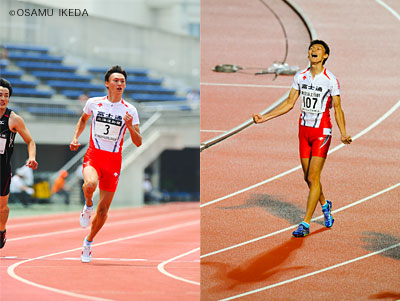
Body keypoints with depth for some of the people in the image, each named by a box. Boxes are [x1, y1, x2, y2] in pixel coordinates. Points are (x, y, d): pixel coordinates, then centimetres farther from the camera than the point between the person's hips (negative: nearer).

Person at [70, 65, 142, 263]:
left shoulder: (130, 111, -1)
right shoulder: (94, 103, 1)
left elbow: (138, 143, -1)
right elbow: (83, 119, 24)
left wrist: (130, 127, -19)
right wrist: (75, 138, 11)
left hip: (113, 160, 1)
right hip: (93, 156, -1)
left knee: (103, 210, 4)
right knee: (90, 184, -35)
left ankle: (88, 242, 26)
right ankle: (88, 205, -1)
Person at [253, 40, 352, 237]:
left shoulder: (331, 80, -9)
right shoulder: (300, 76, 5)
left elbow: (337, 109, -7)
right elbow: (289, 103, 11)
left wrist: (343, 134, -20)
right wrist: (264, 118, 4)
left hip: (322, 132, -5)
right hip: (304, 130, 5)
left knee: (314, 177, -10)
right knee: (308, 178, 10)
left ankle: (305, 224, -10)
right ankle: (325, 206, 39)